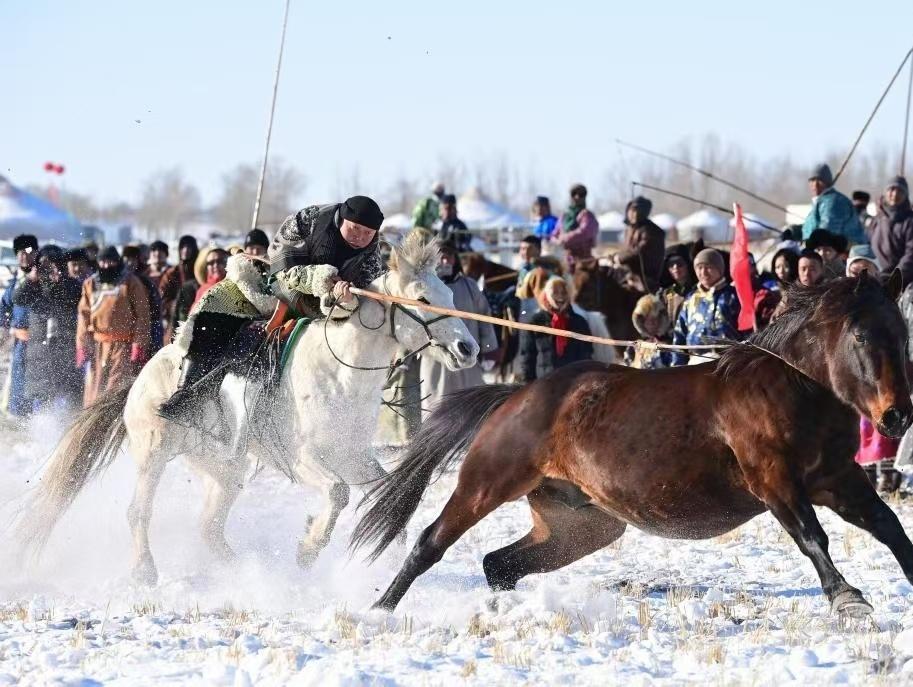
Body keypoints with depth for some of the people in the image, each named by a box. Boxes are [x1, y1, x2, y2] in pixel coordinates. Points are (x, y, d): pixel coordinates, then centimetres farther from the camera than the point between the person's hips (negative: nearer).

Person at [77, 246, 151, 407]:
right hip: (97, 344, 4)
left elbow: (142, 316, -2)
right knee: (94, 387, 3)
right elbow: (84, 315, 12)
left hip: (123, 345, -4)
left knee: (118, 388, -11)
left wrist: (139, 345, -10)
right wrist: (82, 345, 4)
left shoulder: (131, 282, 1)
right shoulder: (90, 284, 13)